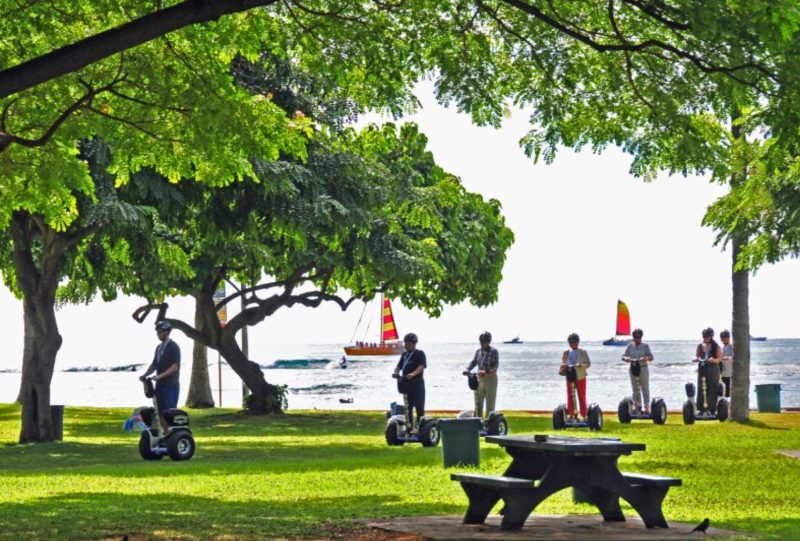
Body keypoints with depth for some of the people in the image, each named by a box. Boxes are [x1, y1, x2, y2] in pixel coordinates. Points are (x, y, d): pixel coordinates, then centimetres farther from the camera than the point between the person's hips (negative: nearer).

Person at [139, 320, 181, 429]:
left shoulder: (173, 347, -9)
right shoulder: (159, 347, 15)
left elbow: (175, 367, -17)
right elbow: (154, 365, 19)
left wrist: (160, 376, -26)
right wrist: (145, 375, 2)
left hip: (171, 385, -8)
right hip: (160, 384, 8)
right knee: (161, 413, 7)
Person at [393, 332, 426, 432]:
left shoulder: (420, 354, -4)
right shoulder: (404, 354, 16)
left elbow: (421, 366, -18)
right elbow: (399, 366, 13)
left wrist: (413, 374, -36)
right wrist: (396, 372, -10)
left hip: (417, 383, -6)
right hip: (406, 383, 7)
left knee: (419, 406, -5)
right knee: (408, 406, 9)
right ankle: (410, 426, 15)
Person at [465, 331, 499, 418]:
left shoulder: (494, 351, -10)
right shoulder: (478, 351, 7)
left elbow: (495, 365, -18)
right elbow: (473, 362, 6)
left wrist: (486, 371, -33)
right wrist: (467, 369, -13)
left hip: (491, 379, -5)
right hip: (480, 379, 5)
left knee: (490, 404, 1)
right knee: (478, 404, 7)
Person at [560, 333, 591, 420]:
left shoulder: (583, 352, 3)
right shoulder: (566, 353, 10)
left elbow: (588, 363, -1)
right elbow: (563, 363, 12)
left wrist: (581, 365, -20)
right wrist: (563, 368, -11)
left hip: (580, 377, -2)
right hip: (570, 377, 3)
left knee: (582, 397, 1)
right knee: (570, 397, 3)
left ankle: (584, 415, 5)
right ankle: (571, 415, 10)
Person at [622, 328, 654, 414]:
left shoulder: (645, 346, 1)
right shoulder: (630, 346, 7)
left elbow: (651, 357, -6)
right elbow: (623, 356, 5)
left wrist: (645, 358, -28)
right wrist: (627, 359, -19)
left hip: (643, 369, -3)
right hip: (633, 369, 3)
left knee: (645, 389, -3)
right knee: (635, 390, 5)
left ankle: (647, 407, -4)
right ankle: (637, 407, 12)